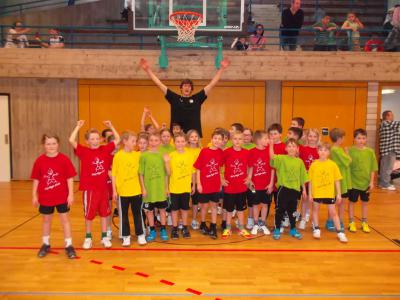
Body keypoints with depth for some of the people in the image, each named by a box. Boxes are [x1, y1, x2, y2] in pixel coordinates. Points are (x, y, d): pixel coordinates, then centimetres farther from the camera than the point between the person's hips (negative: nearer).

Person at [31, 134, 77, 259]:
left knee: (65, 219, 7)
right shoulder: (39, 160, -4)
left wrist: (70, 194, -10)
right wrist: (34, 196, 3)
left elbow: (70, 178, -8)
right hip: (45, 197, 2)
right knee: (46, 220, 17)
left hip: (62, 197, -2)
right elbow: (36, 179, 2)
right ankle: (45, 244, 34)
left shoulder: (64, 159, -10)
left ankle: (69, 246, 15)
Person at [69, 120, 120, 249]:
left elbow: (117, 139, 7)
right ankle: (88, 238, 26)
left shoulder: (105, 149, 1)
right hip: (89, 188, -3)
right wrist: (78, 126, -16)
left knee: (104, 213, 13)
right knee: (89, 214, 10)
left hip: (103, 187, 3)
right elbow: (71, 141, -21)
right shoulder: (84, 151, -8)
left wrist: (110, 126, 3)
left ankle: (104, 237, 26)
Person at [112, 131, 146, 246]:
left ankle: (140, 235, 23)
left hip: (136, 190, 2)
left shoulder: (137, 155, 1)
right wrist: (114, 190, -6)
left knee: (137, 213, 12)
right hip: (122, 191, -2)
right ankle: (126, 236, 22)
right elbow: (114, 174, -5)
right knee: (124, 215, 10)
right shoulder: (118, 156, -7)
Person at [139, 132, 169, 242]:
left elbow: (165, 173, 6)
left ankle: (163, 230, 24)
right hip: (149, 189, -1)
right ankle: (152, 231, 24)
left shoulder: (162, 155, 2)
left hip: (161, 189, 1)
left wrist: (166, 187, 5)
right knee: (149, 210, 9)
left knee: (162, 209, 10)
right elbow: (141, 174, -3)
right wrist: (143, 188, -6)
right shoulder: (144, 156, -4)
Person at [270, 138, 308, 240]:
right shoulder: (282, 158, -4)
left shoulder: (300, 161, 5)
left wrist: (304, 189, 11)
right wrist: (271, 145, -33)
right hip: (283, 188, -3)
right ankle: (277, 230, 17)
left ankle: (293, 230, 30)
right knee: (280, 210, 4)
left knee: (292, 210, 15)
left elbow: (302, 177, 11)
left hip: (295, 189, 3)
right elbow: (272, 157, -25)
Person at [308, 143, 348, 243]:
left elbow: (337, 180, 0)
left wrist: (339, 194, -1)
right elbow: (310, 180, -1)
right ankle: (316, 229, 30)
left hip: (329, 193, -1)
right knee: (315, 209, 14)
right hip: (316, 192, 1)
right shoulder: (314, 164, -5)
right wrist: (310, 194, -1)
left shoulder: (333, 164, -5)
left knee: (333, 212, 5)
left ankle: (340, 232, 15)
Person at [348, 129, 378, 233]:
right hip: (353, 182, -2)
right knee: (352, 202, 10)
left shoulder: (370, 151, -3)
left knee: (364, 202, 15)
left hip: (366, 182, 2)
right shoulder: (350, 151, -10)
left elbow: (373, 169, 1)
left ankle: (364, 223, 30)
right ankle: (351, 223, 23)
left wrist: (371, 182, -3)